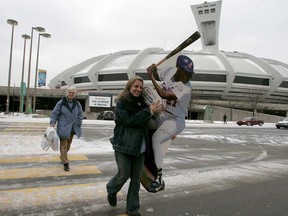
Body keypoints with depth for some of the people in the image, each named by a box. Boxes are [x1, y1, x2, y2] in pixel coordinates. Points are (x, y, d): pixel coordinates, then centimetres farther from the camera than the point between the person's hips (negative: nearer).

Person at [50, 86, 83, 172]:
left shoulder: (77, 104, 5)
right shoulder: (61, 103, -5)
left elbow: (80, 115, 12)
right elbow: (54, 114, -3)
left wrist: (79, 125, 4)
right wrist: (52, 123, -14)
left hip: (72, 128, 4)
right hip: (63, 128, -4)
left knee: (68, 145, 16)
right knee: (63, 145, -3)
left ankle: (62, 158, 38)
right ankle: (65, 163, 2)